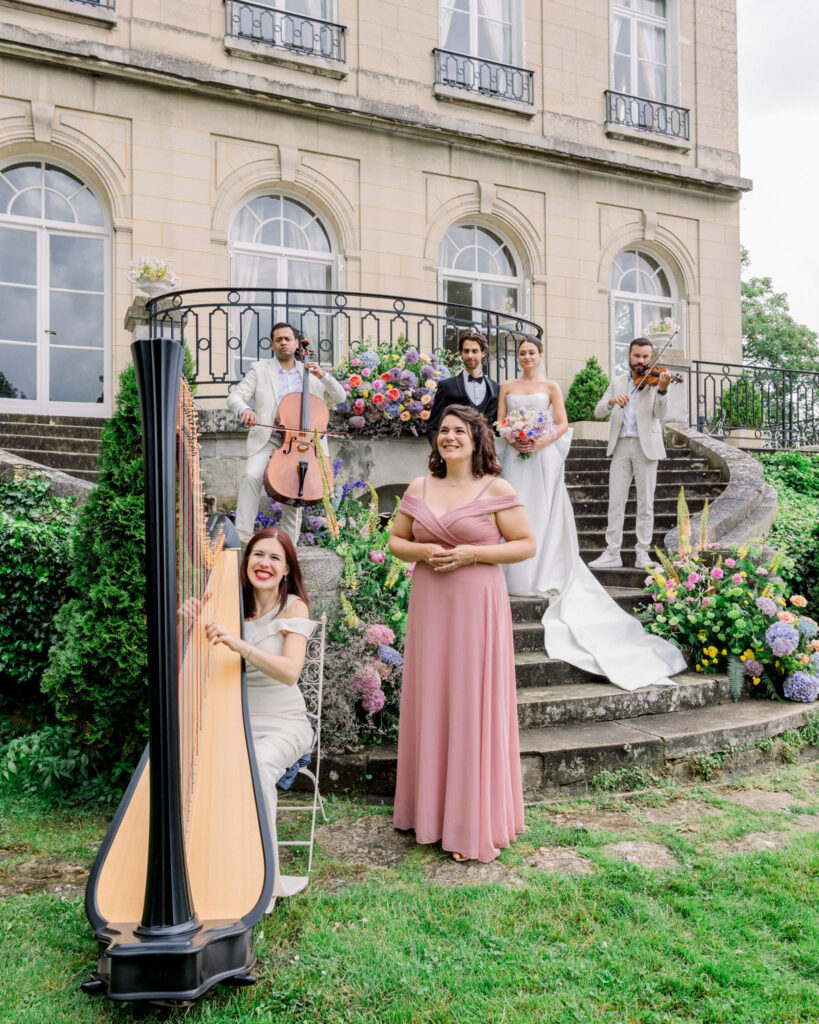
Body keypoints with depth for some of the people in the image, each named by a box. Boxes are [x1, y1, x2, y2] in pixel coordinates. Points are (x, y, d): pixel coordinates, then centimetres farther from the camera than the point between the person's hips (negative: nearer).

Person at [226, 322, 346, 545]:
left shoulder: (308, 373, 16)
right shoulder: (259, 369, 10)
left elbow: (340, 397, 15)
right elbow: (234, 396, 1)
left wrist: (323, 376, -3)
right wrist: (244, 409, -23)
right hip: (267, 440, -2)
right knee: (252, 476, -29)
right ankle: (242, 535, -27)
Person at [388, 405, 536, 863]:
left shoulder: (497, 490, -3)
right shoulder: (419, 489, 10)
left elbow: (527, 545, -3)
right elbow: (395, 541, 15)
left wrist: (472, 553, -14)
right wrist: (422, 551, -7)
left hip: (476, 607, -4)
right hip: (429, 606, 4)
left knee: (473, 705, -1)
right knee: (430, 702, 9)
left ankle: (474, 823, 12)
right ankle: (430, 809, 24)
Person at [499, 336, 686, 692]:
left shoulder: (550, 388, 8)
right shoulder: (507, 387, 13)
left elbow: (562, 425, 1)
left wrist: (541, 442, -15)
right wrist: (512, 439, -12)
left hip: (543, 456, -2)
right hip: (515, 456, 2)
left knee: (543, 513, -5)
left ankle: (544, 576, -2)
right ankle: (518, 577, 3)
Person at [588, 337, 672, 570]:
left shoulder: (655, 381, 4)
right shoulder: (617, 382, 13)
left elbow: (660, 414, -11)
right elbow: (598, 412, 4)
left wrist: (662, 390, -28)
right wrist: (612, 401, -17)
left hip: (646, 446, -2)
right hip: (620, 446, 3)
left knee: (645, 503, 2)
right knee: (616, 501, 2)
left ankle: (642, 553, 8)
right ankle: (612, 553, 6)